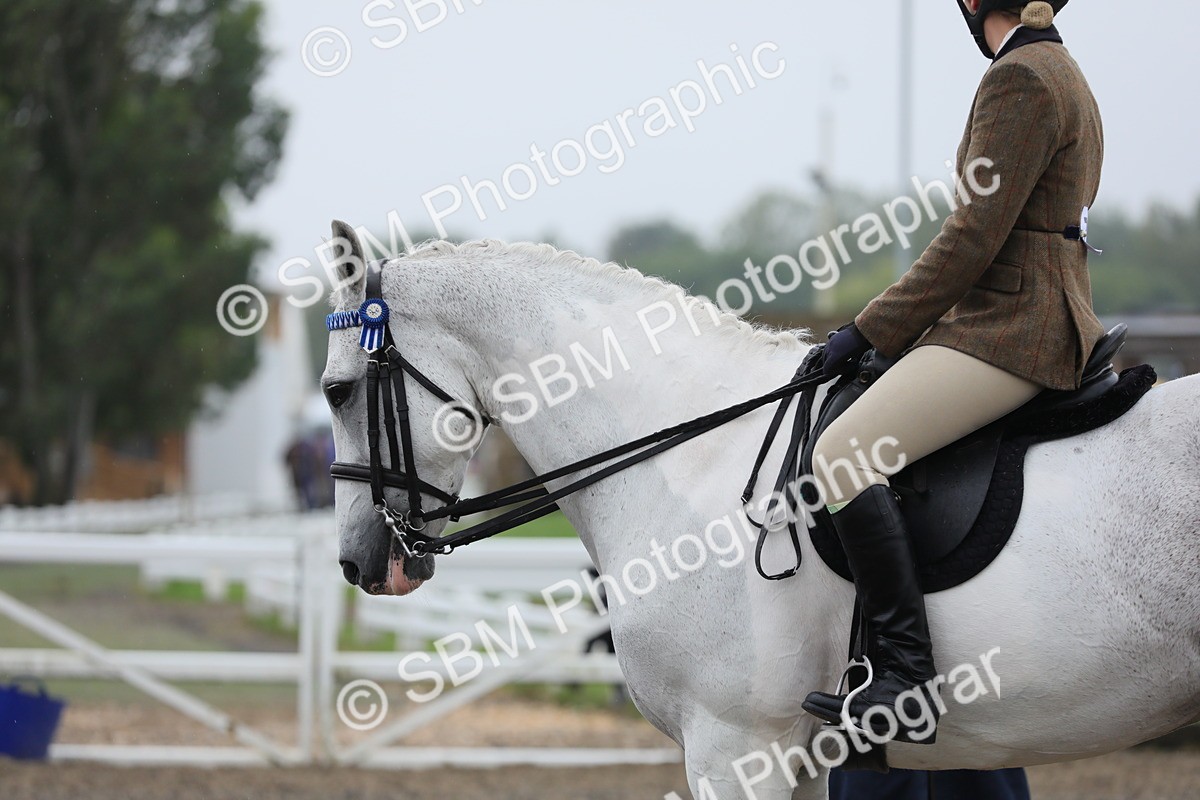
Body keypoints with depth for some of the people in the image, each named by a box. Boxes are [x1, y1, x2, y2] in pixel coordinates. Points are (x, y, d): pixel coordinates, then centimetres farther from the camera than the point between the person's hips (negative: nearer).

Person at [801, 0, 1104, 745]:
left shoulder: (1019, 78, -13)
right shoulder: (1062, 76, 19)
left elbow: (973, 239, -17)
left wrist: (872, 330, -10)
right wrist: (894, 326, 23)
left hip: (1010, 332, -11)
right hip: (1049, 320, 11)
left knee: (843, 456, -21)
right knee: (856, 453, 23)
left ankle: (910, 682, -25)